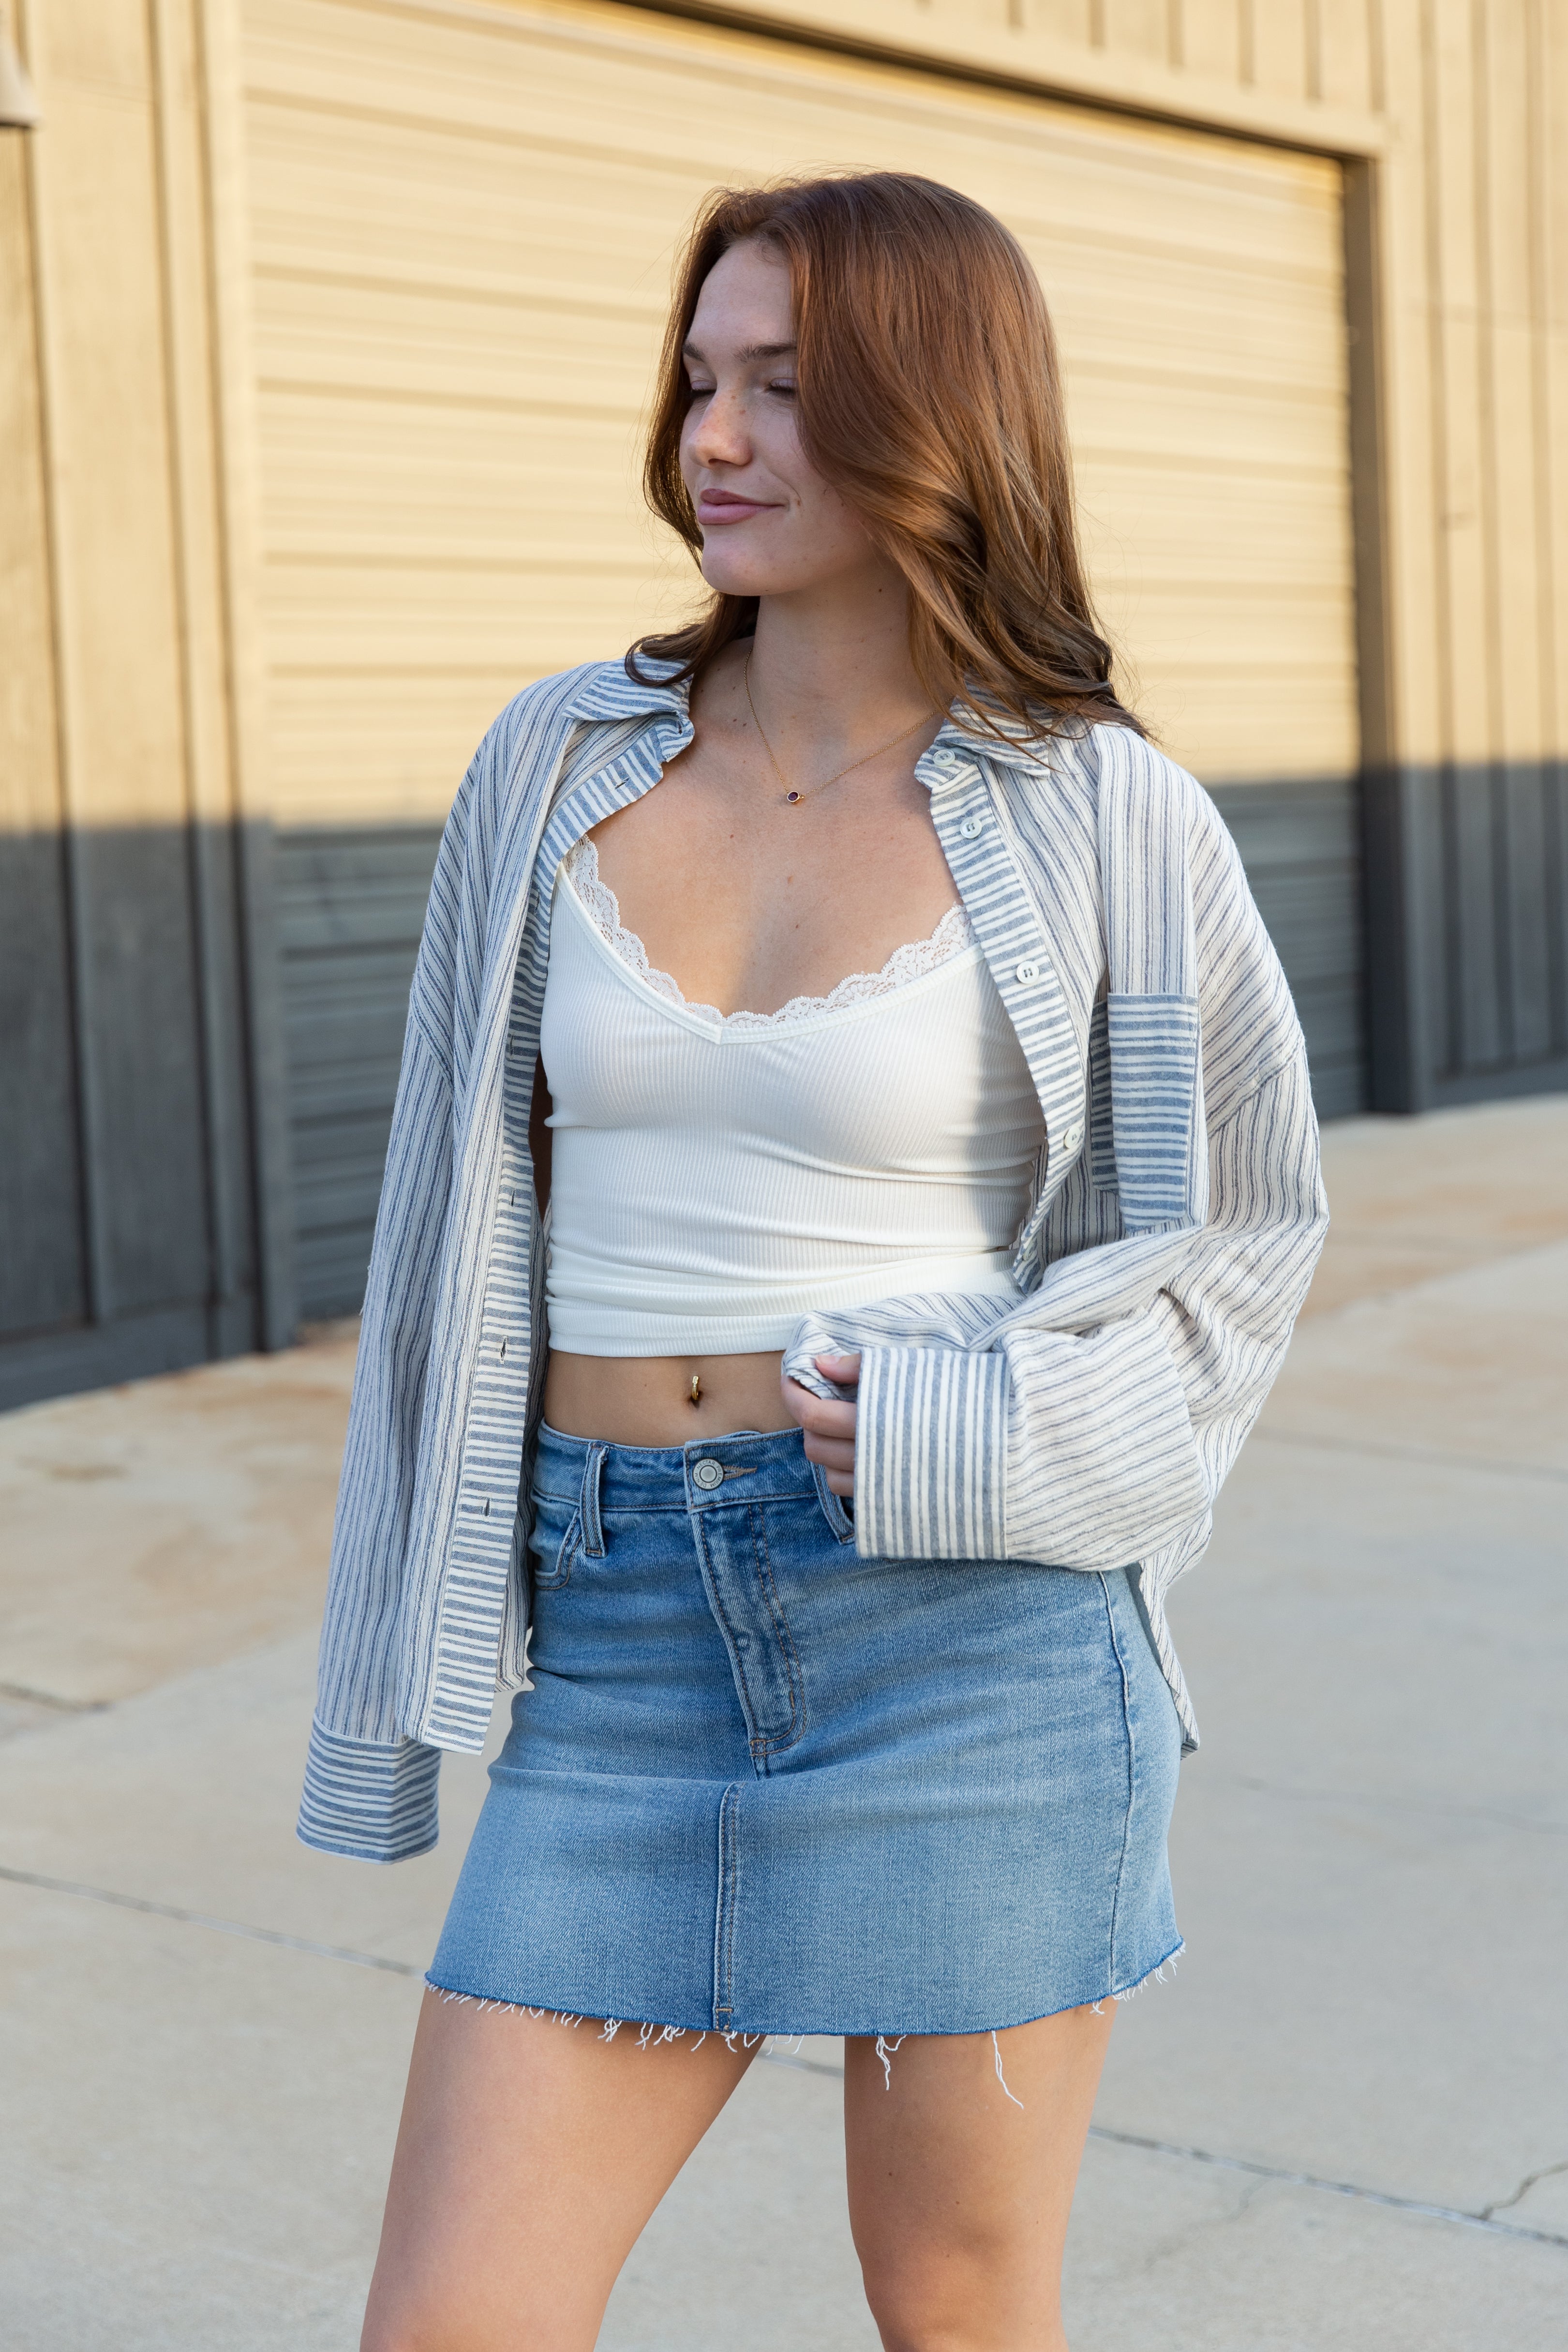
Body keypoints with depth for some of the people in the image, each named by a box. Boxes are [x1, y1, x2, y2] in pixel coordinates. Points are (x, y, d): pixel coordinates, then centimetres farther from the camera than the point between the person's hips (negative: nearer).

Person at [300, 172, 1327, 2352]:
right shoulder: (557, 768, 4)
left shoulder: (1102, 819, -4)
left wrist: (969, 1430, -11)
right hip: (621, 1647, 3)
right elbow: (468, 1213, 10)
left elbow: (1241, 1232, 6)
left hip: (969, 1627, -2)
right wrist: (422, 1651, 11)